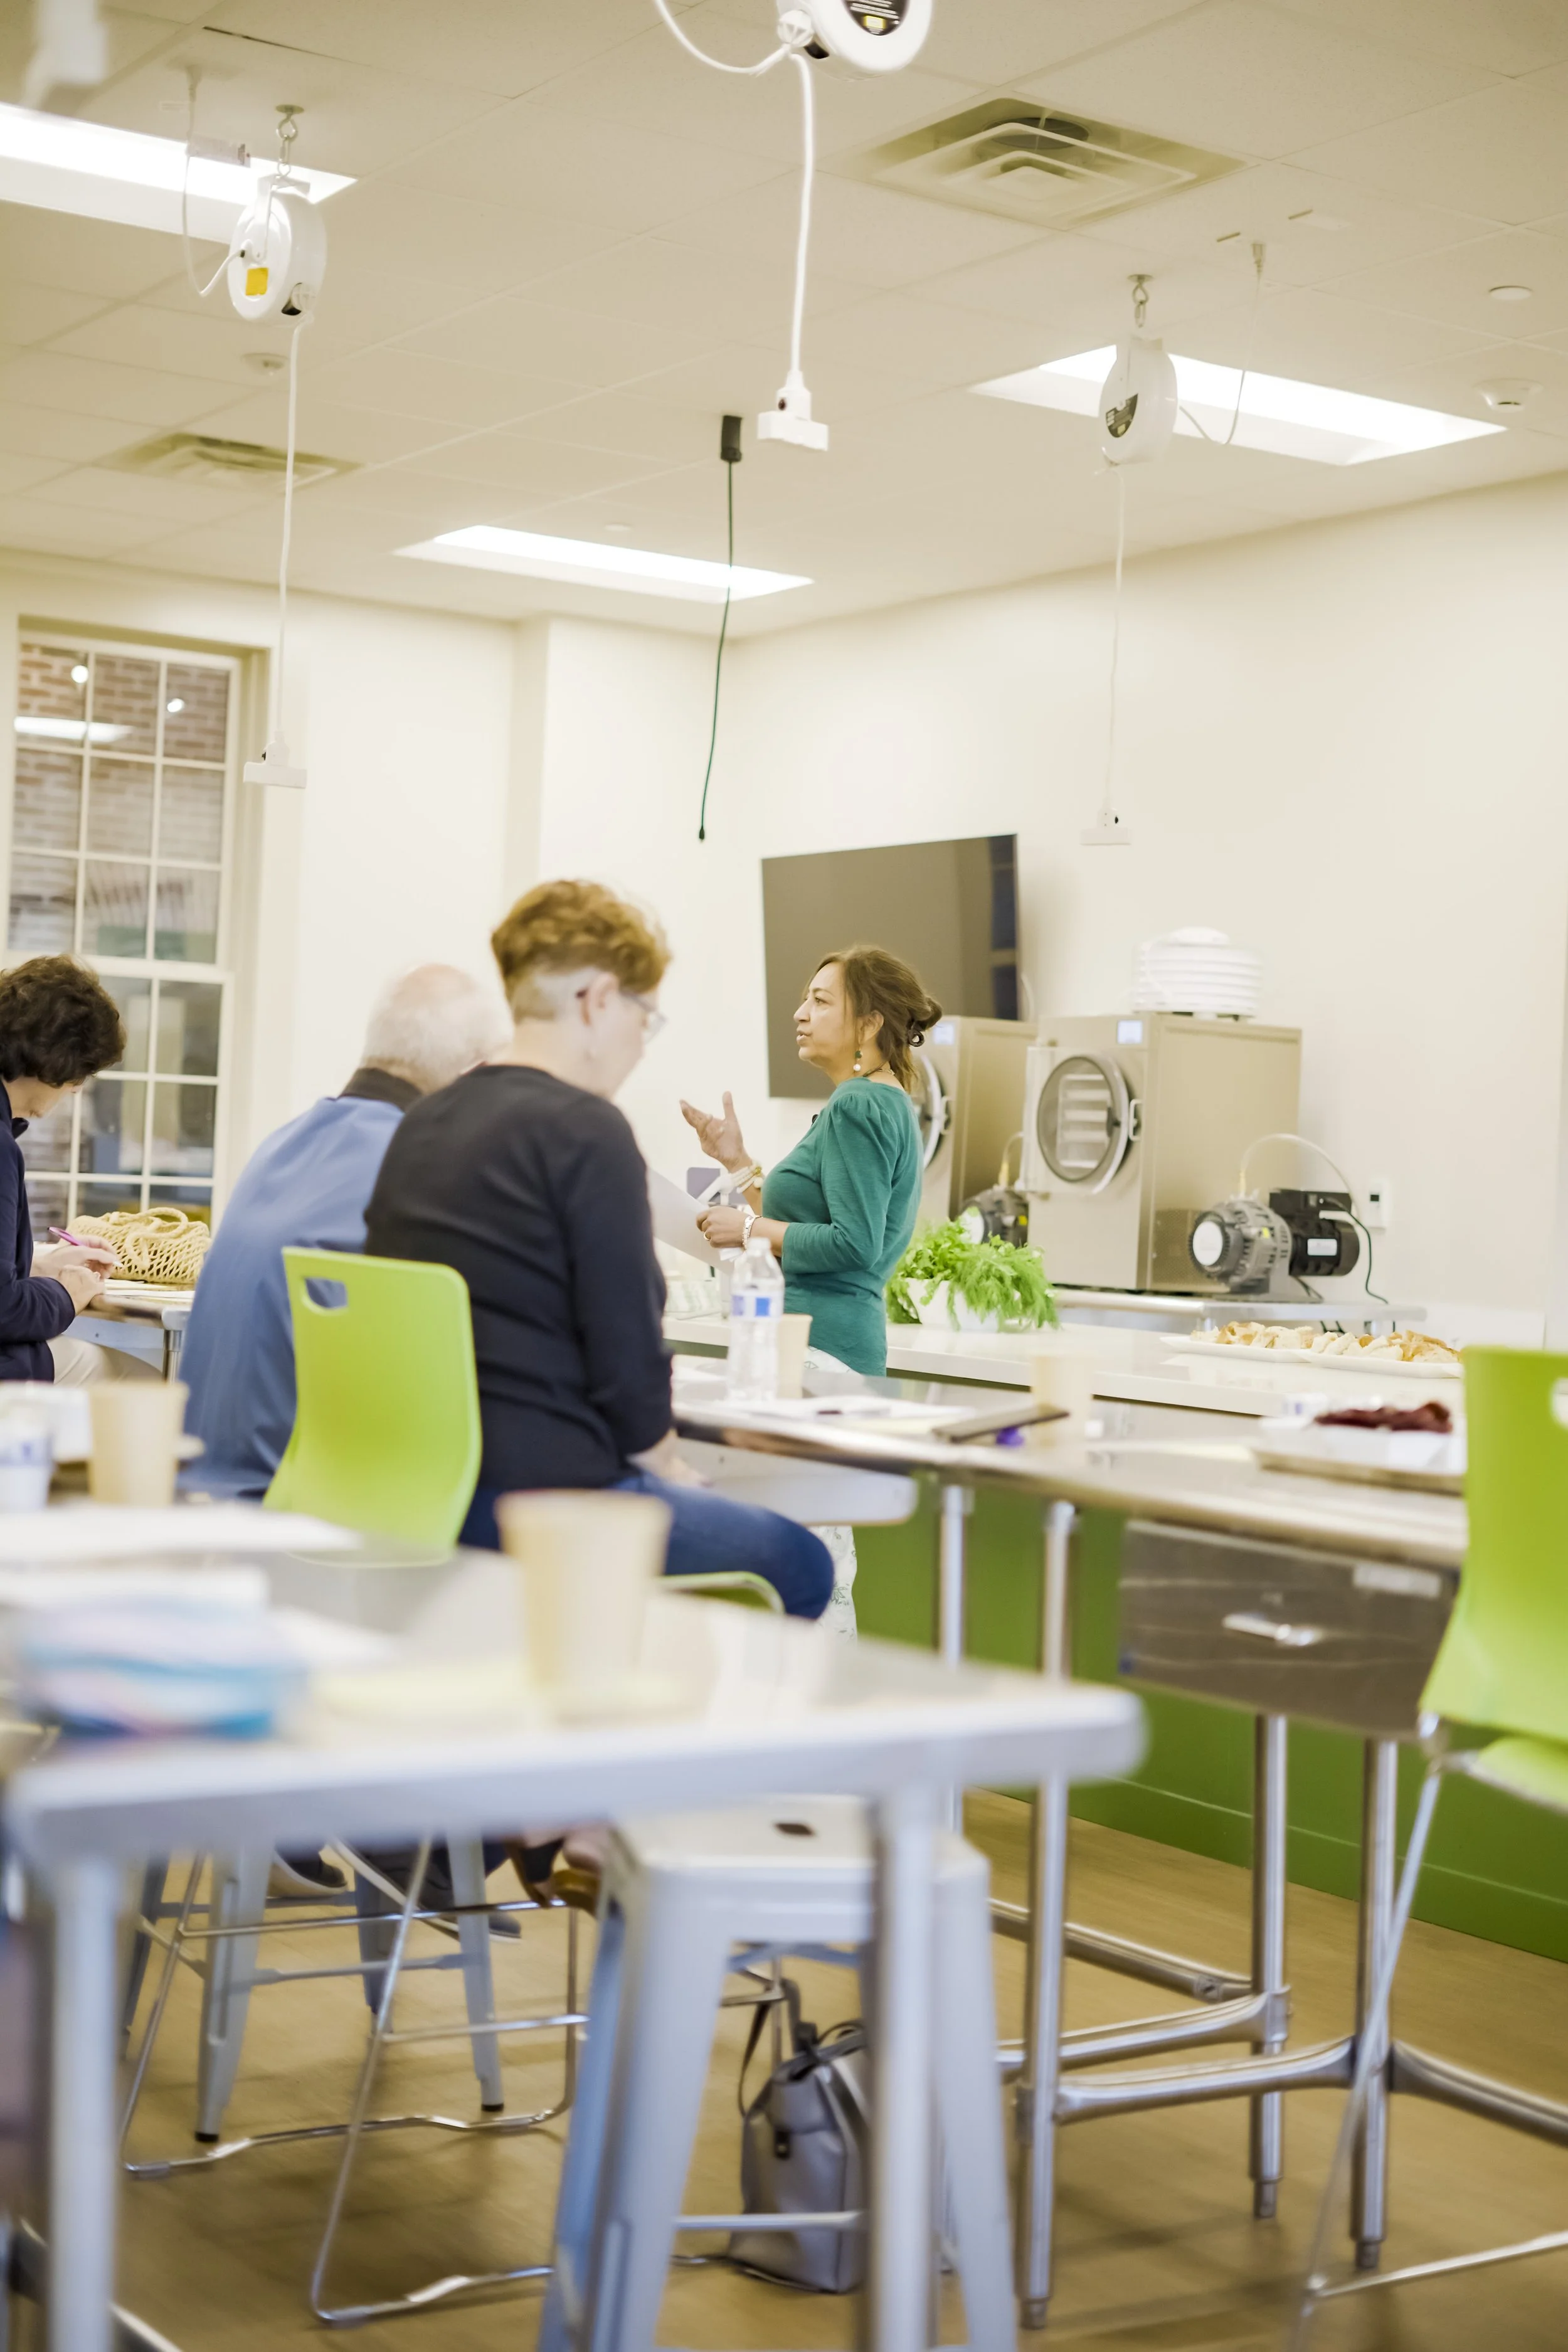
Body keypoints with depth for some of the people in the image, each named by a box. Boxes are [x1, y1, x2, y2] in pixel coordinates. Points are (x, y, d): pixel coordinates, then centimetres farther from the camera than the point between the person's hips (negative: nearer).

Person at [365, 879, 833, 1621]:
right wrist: (667, 1468, 4)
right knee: (800, 1566, 5)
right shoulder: (586, 1132, -14)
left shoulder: (421, 1125, 12)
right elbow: (626, 1356, -15)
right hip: (540, 1493, -9)